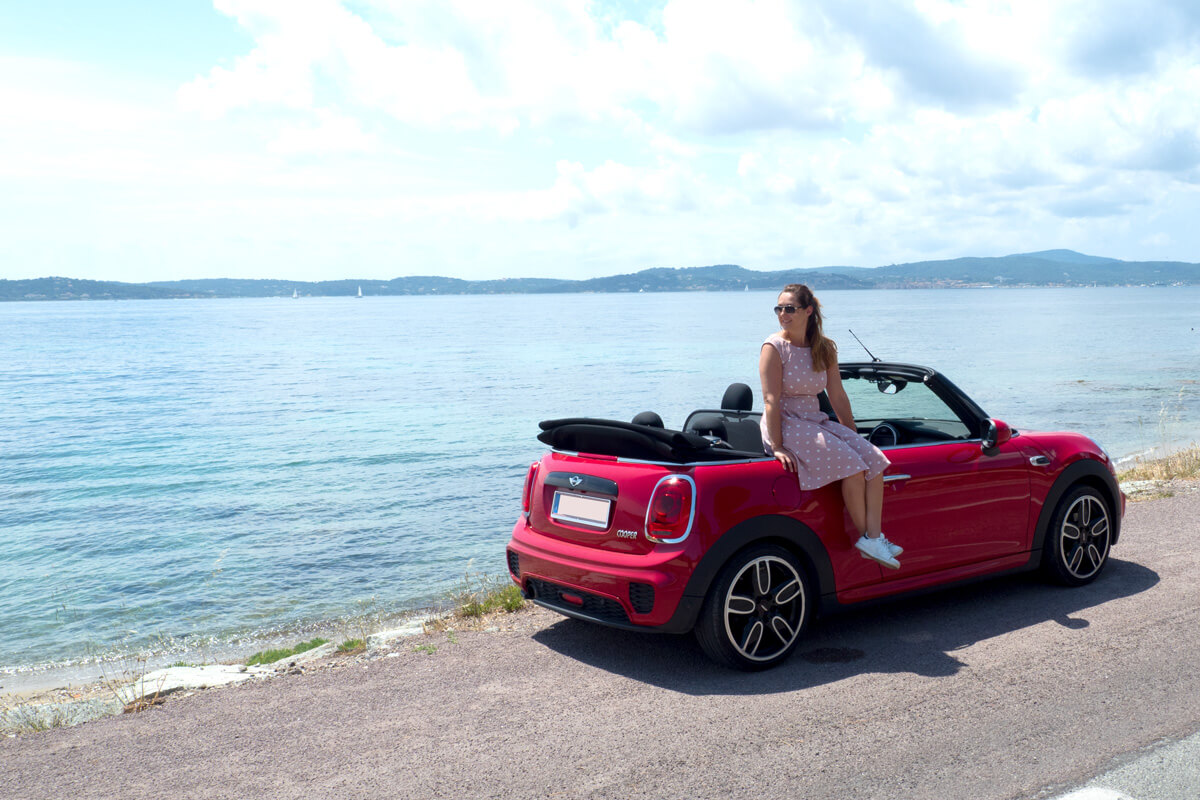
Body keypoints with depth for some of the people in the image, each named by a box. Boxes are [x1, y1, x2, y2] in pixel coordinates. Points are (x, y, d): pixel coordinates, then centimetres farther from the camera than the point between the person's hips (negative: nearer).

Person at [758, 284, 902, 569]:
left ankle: (874, 537, -17)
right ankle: (865, 535, -8)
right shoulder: (774, 347, -9)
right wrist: (777, 447, -22)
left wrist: (854, 435, 11)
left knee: (873, 458, -13)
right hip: (786, 425, -6)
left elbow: (838, 396, 12)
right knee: (851, 463, -22)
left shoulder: (824, 349, 8)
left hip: (816, 422, 7)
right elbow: (771, 400, -16)